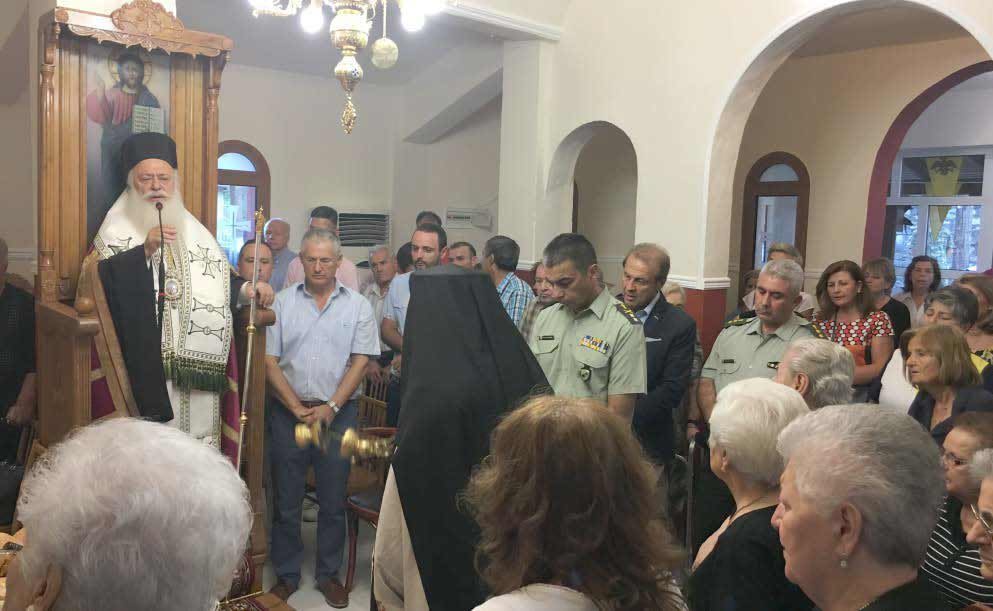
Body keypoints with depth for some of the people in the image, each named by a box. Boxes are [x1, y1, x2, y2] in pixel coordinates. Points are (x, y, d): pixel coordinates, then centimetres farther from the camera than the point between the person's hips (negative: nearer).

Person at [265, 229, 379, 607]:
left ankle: (328, 573, 23)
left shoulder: (358, 306, 2)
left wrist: (330, 408, -11)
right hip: (289, 412, 1)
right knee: (287, 500, 8)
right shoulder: (282, 303, 2)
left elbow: (359, 362, -2)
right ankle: (287, 575, 23)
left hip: (338, 413, 0)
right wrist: (298, 408, -8)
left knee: (333, 500, 8)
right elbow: (269, 362, -1)